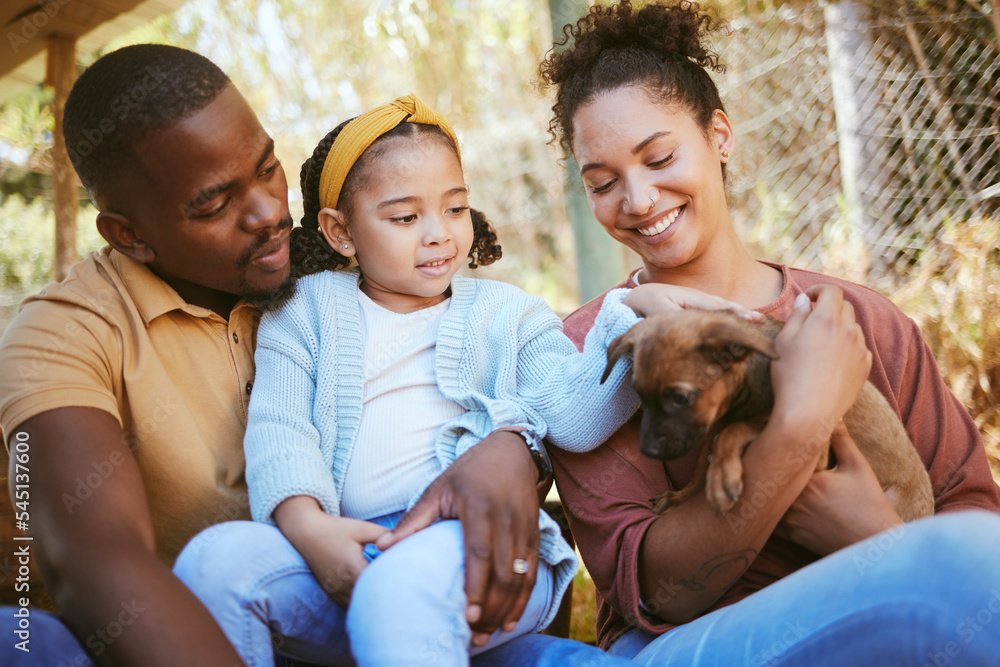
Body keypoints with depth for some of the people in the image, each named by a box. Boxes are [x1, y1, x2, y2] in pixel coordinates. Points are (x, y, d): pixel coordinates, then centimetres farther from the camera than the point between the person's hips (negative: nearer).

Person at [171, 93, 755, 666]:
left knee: (398, 589, -37)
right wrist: (306, 524, -13)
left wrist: (632, 313, -11)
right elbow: (278, 427, 7)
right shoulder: (307, 308, 21)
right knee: (216, 557, -24)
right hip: (345, 548, 3)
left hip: (480, 549, -2)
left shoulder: (505, 312, 20)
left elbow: (576, 417, 4)